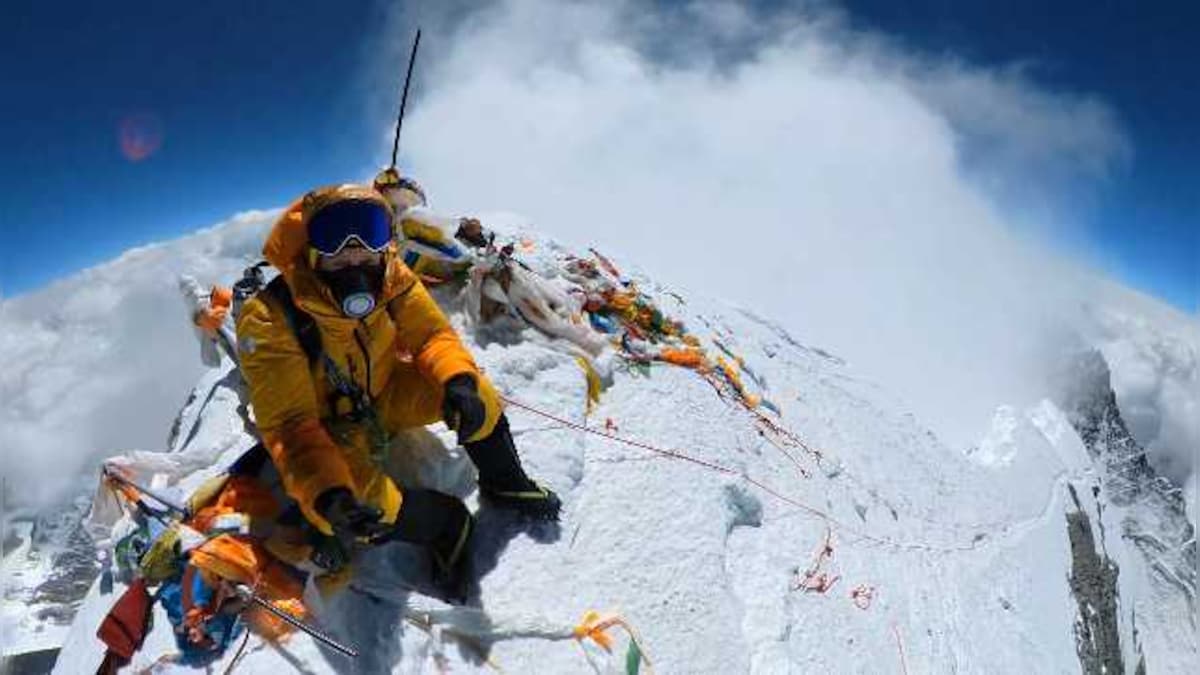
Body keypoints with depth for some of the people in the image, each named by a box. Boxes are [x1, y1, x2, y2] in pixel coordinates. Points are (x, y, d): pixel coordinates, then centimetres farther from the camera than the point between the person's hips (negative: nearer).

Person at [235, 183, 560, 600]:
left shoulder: (391, 279, -21)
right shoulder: (270, 322, -32)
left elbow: (431, 333, -11)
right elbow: (289, 424, -32)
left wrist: (458, 379, -35)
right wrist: (327, 493, -49)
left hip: (382, 392, 4)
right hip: (326, 427, -3)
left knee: (474, 393, -18)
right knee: (350, 502, -31)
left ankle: (504, 485, 11)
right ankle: (445, 525, 0)